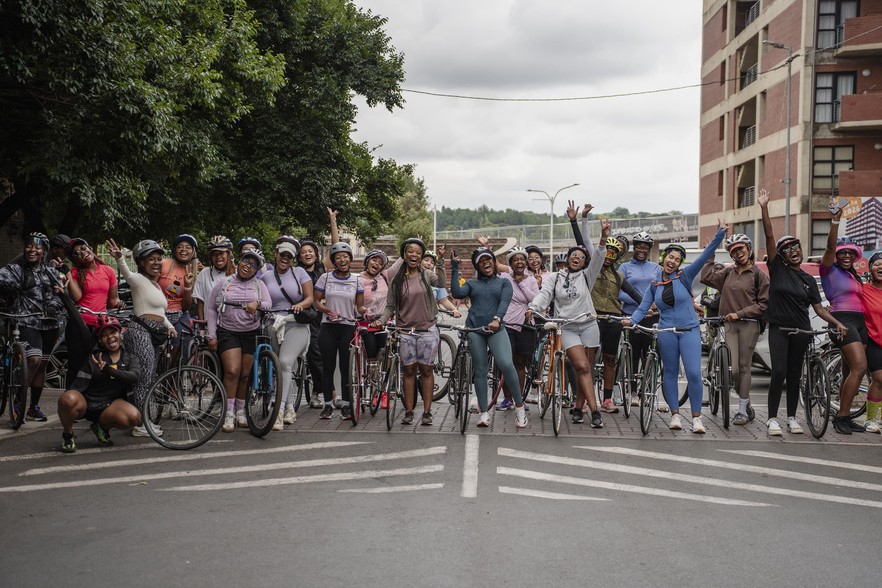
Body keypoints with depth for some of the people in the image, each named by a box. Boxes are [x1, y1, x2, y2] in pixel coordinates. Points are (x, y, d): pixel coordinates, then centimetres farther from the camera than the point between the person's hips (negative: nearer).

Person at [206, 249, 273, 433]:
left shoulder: (259, 285, 10)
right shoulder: (223, 283, 7)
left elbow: (269, 304, -1)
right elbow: (211, 309, 8)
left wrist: (257, 304, -25)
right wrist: (212, 335, 1)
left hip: (251, 333, 2)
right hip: (227, 332, -1)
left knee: (245, 375, 3)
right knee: (232, 371, -16)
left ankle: (240, 411, 19)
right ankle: (229, 414, -9)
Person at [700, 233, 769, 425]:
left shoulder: (759, 275, 0)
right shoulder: (727, 273, 13)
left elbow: (764, 304, -3)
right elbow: (706, 277, 1)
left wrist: (739, 313, -10)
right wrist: (710, 256, 6)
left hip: (749, 324, -3)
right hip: (730, 324, 3)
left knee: (744, 367, 0)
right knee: (733, 369, -4)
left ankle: (742, 410, 8)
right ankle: (746, 404, 17)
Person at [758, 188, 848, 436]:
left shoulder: (809, 280, 10)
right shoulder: (777, 269, 1)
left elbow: (819, 308, 8)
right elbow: (769, 236, -7)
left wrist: (837, 322, -8)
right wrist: (764, 207, -13)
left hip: (801, 331, 3)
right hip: (778, 328, -3)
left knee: (794, 375, 8)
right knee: (779, 372, -14)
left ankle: (792, 417, 20)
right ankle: (772, 418, -6)